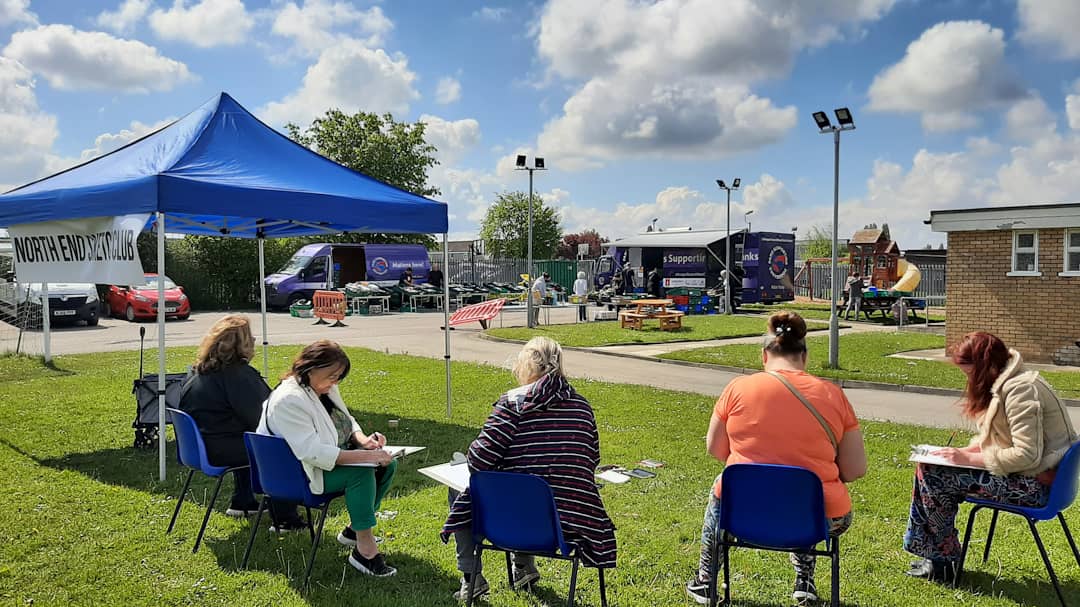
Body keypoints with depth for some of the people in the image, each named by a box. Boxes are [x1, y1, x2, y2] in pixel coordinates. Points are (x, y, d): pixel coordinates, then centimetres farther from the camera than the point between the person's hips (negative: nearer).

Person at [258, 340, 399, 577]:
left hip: (333, 457, 9)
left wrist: (363, 440, -8)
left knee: (387, 464, -5)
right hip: (304, 474, -9)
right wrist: (365, 456, -35)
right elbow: (312, 453, -32)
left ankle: (355, 529, 9)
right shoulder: (288, 400, -25)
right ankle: (364, 549, -23)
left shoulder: (327, 389, 3)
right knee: (361, 471, -29)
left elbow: (347, 422, 16)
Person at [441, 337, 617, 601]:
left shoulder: (513, 402, -12)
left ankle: (471, 577, 24)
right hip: (574, 518, 5)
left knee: (458, 488, 24)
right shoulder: (582, 405, 2)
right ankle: (523, 564, 41)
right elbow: (593, 459, 10)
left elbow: (479, 460, -14)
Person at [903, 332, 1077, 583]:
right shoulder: (1005, 383, 10)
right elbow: (992, 436, 19)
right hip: (1022, 472, 10)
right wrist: (964, 451, 2)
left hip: (1035, 484, -10)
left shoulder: (1020, 388, -22)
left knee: (932, 475, -14)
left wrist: (969, 459, -18)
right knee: (928, 468, 4)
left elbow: (1026, 456, -26)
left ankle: (944, 562, 3)